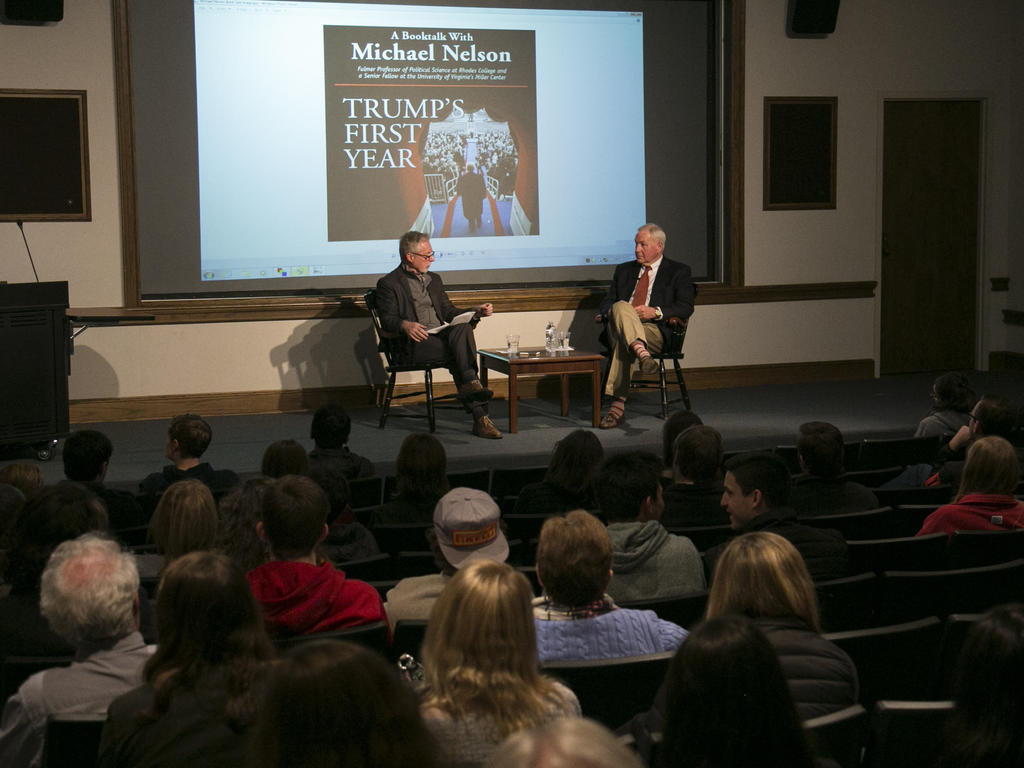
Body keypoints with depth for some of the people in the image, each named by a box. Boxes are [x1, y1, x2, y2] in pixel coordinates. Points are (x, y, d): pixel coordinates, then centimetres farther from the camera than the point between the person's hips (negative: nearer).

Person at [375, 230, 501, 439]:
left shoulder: (434, 280, 25)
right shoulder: (388, 284, 5)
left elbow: (449, 312, 25)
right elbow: (387, 320, -6)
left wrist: (475, 312, 8)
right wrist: (405, 325, -27)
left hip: (442, 335, 6)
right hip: (413, 344, -6)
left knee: (462, 327, -29)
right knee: (461, 351, -29)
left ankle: (471, 385, -35)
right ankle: (479, 415, -33)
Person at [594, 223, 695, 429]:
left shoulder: (678, 271, 14)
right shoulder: (624, 270, 29)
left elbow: (686, 308, 2)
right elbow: (609, 300, 21)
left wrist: (656, 312, -15)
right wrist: (604, 313, -5)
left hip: (654, 331, -3)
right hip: (617, 328, 3)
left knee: (622, 343, -38)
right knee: (621, 307, -35)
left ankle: (618, 406, -47)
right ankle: (643, 355, -57)